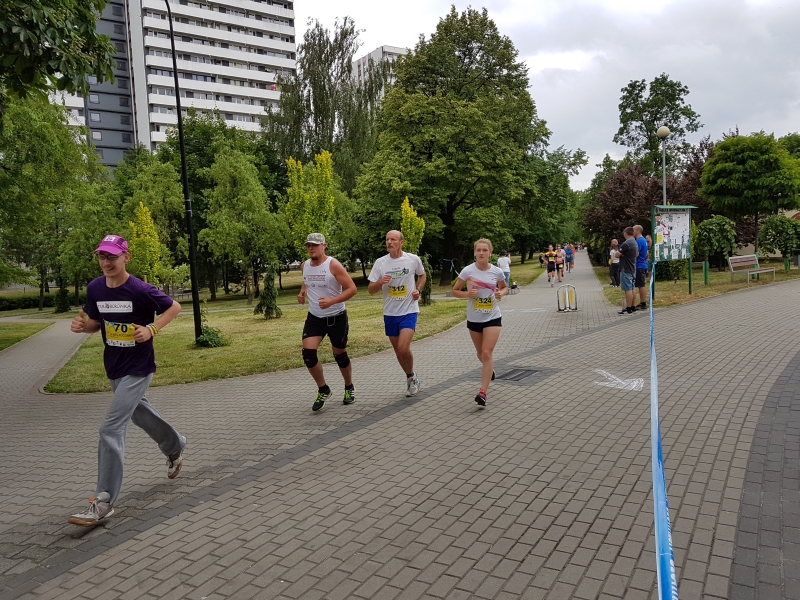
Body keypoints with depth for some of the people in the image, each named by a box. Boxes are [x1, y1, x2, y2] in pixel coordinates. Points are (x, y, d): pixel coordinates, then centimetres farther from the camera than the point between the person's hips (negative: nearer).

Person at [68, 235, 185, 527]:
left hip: (137, 369, -7)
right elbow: (96, 322, 12)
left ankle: (104, 501, -3)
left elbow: (174, 307, -8)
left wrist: (152, 330, -21)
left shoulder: (142, 290, -19)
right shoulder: (94, 289, -2)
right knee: (138, 412, 24)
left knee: (111, 429, -12)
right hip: (113, 368, 7)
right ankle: (175, 446, 51)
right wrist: (82, 325, -11)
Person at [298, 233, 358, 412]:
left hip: (337, 318, -4)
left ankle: (349, 388, 35)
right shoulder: (304, 266, 1)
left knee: (340, 355, 9)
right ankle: (323, 390, 9)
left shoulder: (334, 265, -17)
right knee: (308, 353, -12)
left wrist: (331, 301, -31)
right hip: (314, 318, 4)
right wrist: (302, 292, 2)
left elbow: (352, 289, -19)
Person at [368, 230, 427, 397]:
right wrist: (380, 282, -22)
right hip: (390, 313, 3)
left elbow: (422, 275, 16)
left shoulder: (413, 259, -6)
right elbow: (371, 290, -1)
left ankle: (411, 376, 10)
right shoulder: (380, 262, -3)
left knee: (403, 348, -18)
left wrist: (418, 290, -2)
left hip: (409, 311, -3)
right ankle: (411, 378, 35)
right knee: (398, 350, 13)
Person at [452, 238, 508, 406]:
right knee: (481, 354, 17)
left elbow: (504, 287, 12)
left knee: (487, 353, -12)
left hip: (492, 318, -1)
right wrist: (467, 294, -20)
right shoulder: (468, 271, -10)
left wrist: (501, 293, -10)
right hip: (474, 319, 1)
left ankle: (483, 392, -10)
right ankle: (490, 369, 52)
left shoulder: (497, 272, -7)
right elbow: (455, 291, -1)